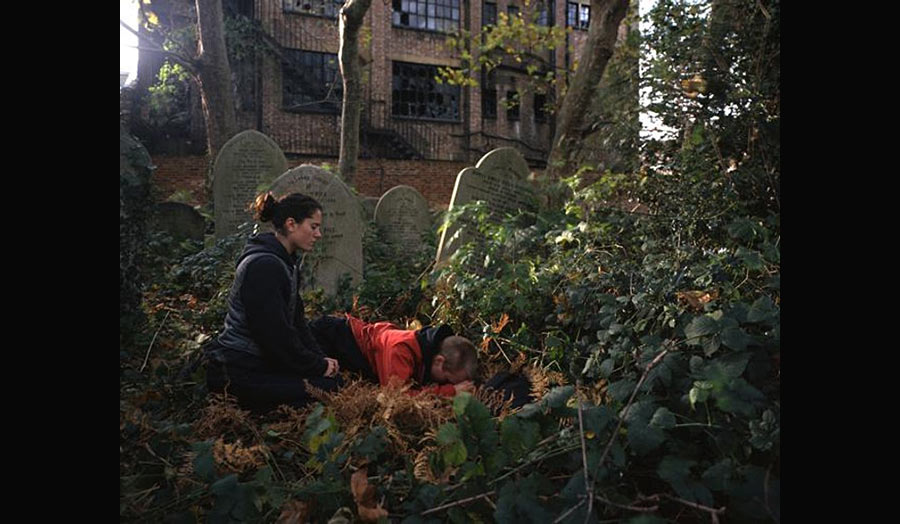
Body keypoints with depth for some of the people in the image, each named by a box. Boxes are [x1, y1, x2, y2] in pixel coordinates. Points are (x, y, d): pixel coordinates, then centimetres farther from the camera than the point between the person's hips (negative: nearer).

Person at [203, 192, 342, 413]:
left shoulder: (286, 262, 12)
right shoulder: (263, 266, -22)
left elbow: (296, 319, 14)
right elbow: (275, 334, -23)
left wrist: (321, 359, 2)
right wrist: (319, 366, -13)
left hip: (260, 360, 10)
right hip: (236, 372, -10)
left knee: (334, 378, 3)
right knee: (326, 388, -15)